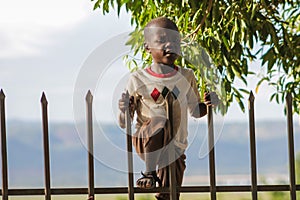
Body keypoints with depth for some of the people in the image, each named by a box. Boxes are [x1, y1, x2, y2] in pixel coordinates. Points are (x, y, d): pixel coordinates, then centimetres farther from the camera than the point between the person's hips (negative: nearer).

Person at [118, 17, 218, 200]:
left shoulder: (186, 77, 4)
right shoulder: (138, 79, -5)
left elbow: (195, 111, 17)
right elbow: (124, 124, -2)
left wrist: (208, 104, -5)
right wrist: (124, 110, -26)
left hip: (175, 148, 3)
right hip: (145, 143, -3)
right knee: (159, 122, -36)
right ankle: (150, 173, -15)